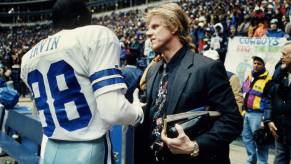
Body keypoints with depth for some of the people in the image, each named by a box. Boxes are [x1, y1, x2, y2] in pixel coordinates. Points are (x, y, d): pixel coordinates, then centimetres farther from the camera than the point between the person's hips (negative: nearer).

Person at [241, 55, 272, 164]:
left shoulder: (268, 80, -12)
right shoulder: (249, 77, 12)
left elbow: (270, 101, -14)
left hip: (258, 115, -8)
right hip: (246, 113, 8)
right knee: (246, 137, 15)